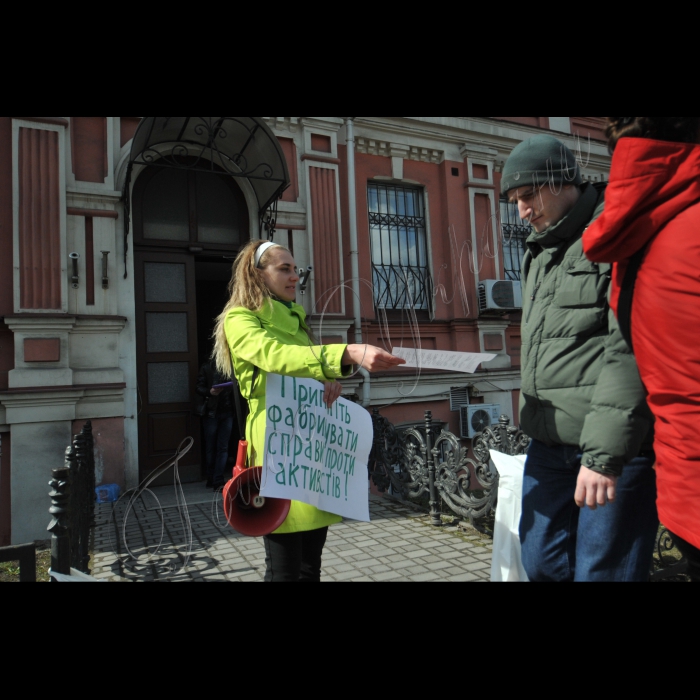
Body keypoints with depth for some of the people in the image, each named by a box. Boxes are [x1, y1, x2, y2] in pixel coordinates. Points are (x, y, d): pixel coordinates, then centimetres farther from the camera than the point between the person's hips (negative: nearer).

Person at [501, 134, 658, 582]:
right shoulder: (541, 251, 18)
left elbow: (631, 350, -18)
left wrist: (605, 451, -22)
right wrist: (535, 423, 17)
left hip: (615, 445, -7)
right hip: (550, 443, 8)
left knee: (600, 570, 1)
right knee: (542, 565, 14)